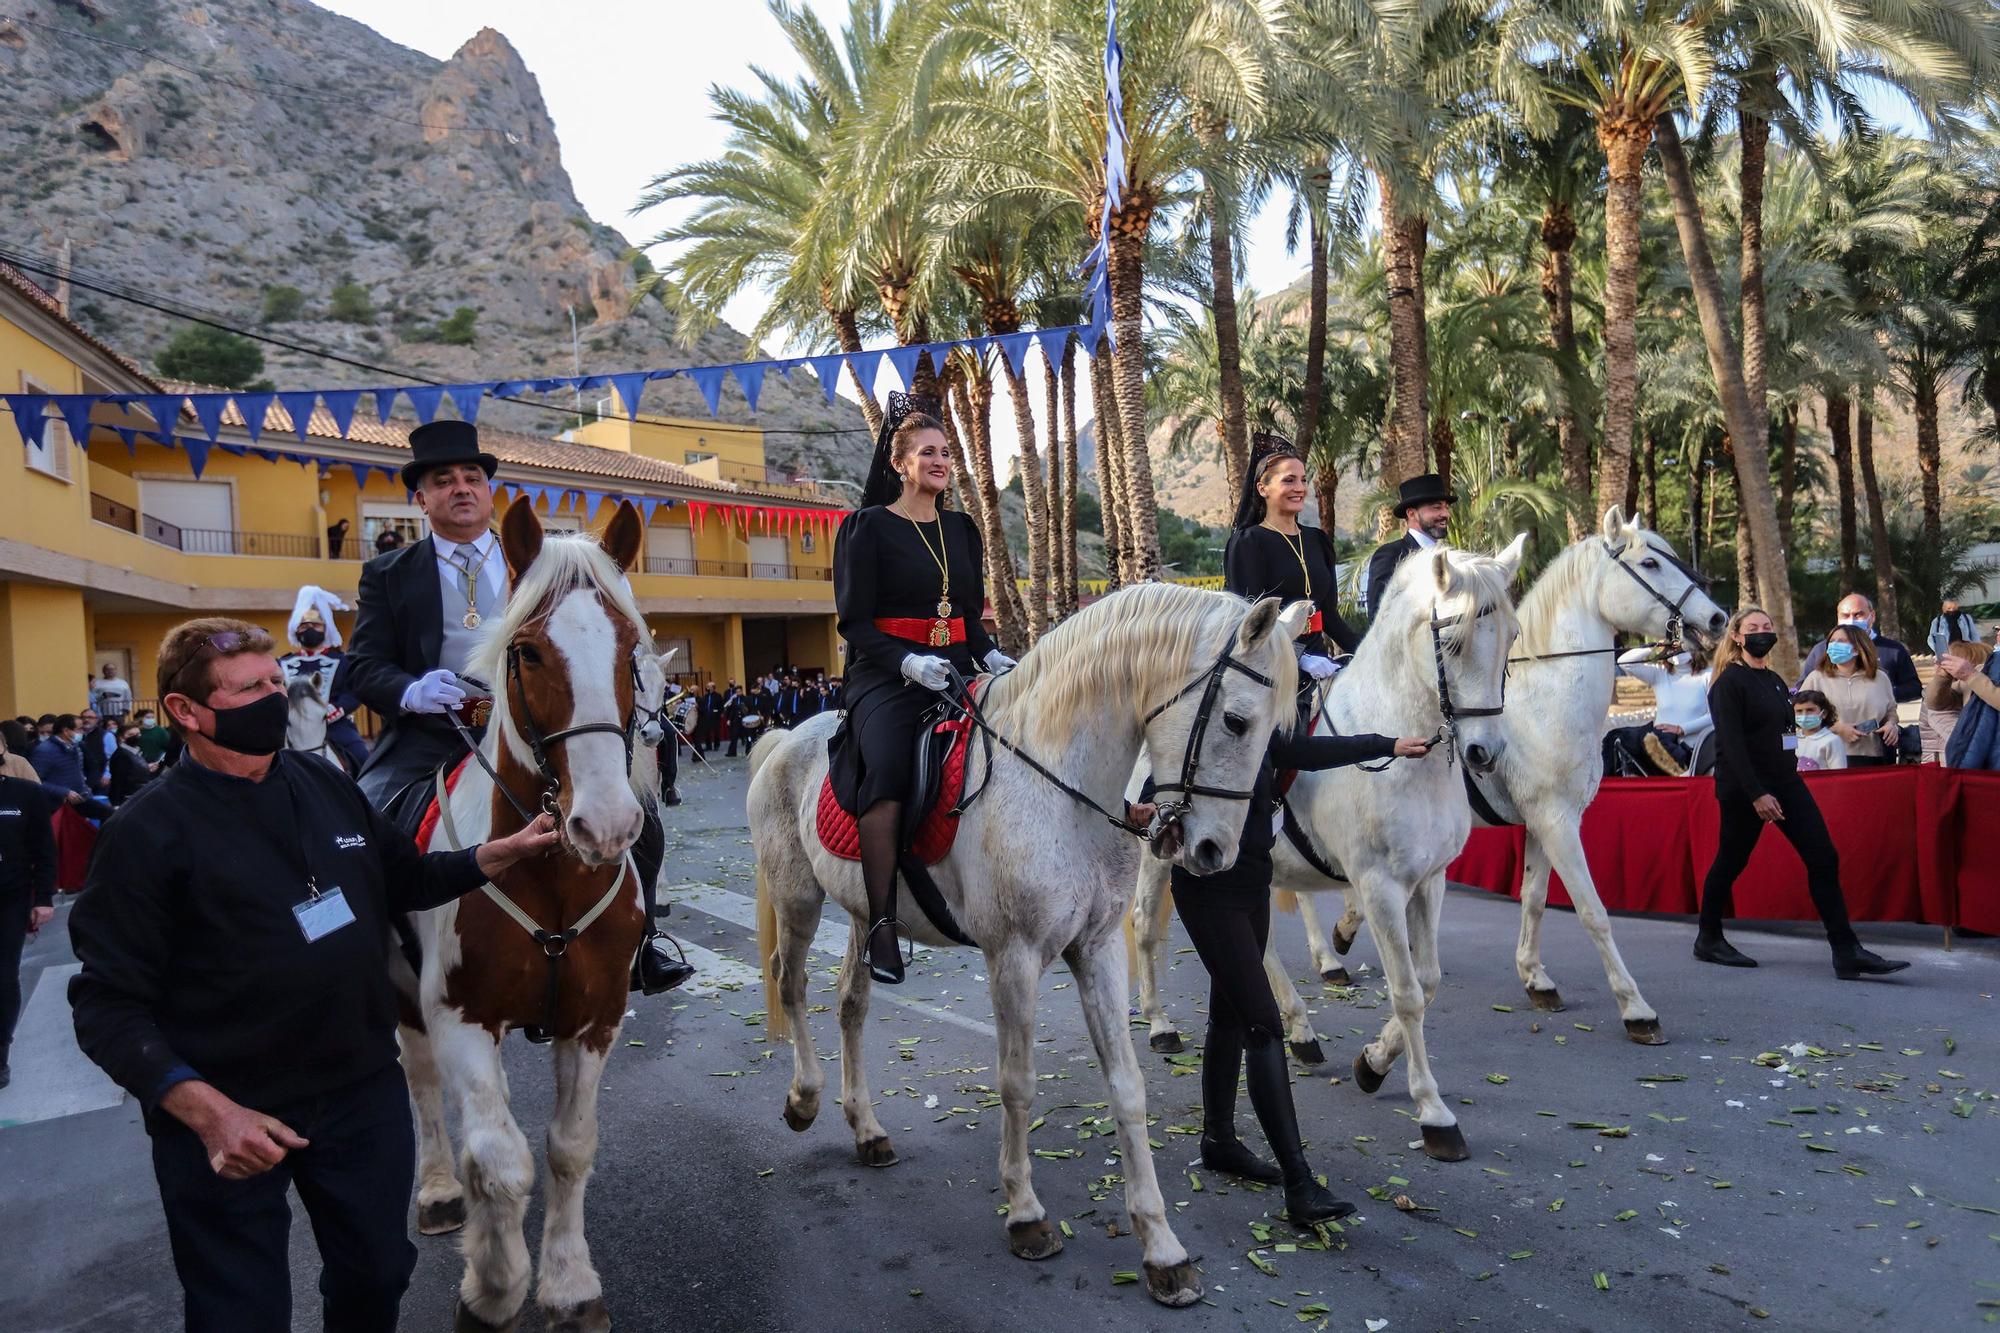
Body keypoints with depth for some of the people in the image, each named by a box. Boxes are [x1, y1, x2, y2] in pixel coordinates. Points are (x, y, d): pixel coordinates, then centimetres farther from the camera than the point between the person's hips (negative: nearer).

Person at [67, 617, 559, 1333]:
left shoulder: (328, 786, 4)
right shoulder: (149, 831, -12)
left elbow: (405, 880, 17)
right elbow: (108, 1003, -14)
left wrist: (502, 853, 1)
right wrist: (206, 1111, -26)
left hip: (365, 1092, 5)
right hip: (229, 1124, -5)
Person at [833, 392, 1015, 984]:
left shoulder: (961, 528, 18)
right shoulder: (868, 527, 1)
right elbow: (854, 621, -5)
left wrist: (992, 655, 0)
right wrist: (907, 662, -20)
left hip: (955, 668, 6)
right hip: (886, 675, -6)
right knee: (888, 769, -34)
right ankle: (881, 922, -26)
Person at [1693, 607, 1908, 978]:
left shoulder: (1775, 680, 15)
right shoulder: (1730, 683, -10)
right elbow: (1732, 744, -17)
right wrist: (1756, 794, -22)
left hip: (1785, 781, 8)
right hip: (1743, 787, -7)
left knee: (1824, 859, -3)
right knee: (1730, 862, 3)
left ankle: (1847, 952, -4)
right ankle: (1708, 940, 20)